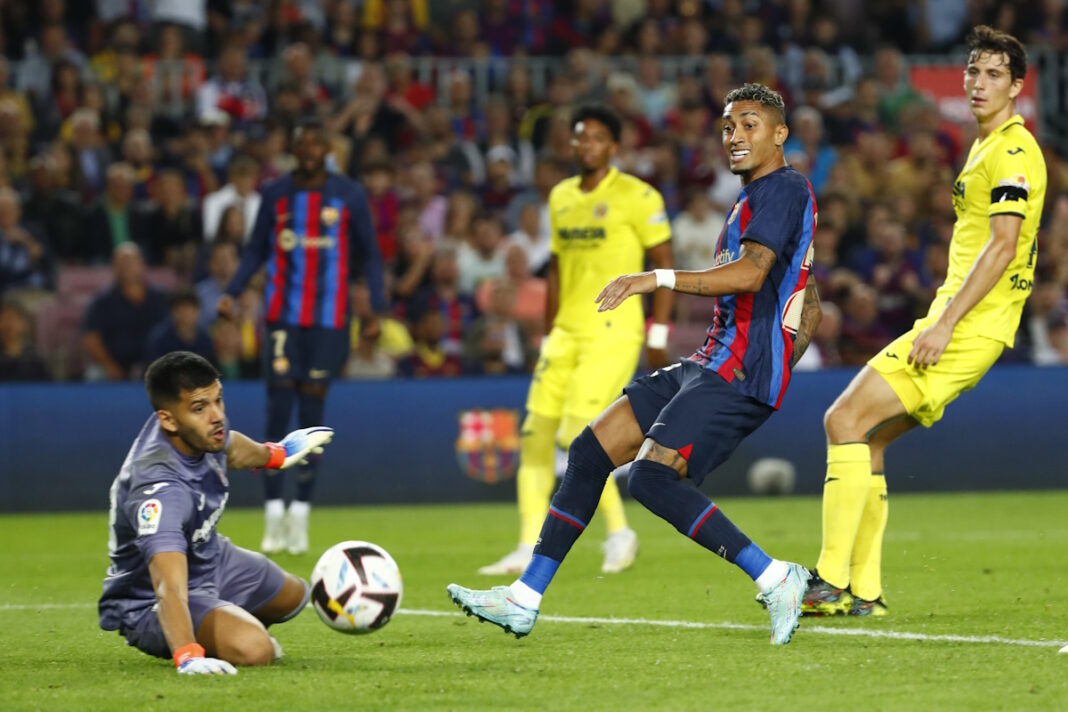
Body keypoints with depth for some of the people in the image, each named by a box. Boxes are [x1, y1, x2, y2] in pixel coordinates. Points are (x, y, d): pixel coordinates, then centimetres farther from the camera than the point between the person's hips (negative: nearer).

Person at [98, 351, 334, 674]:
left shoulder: (204, 429, -16)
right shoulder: (159, 489, -43)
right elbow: (169, 589, -54)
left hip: (211, 559, 9)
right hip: (150, 605, -9)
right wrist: (187, 657, -69)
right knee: (253, 648, -33)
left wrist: (271, 454, 35)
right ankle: (188, 646, -1)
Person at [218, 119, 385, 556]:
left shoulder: (349, 196, 4)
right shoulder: (275, 194, 8)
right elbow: (256, 250, 13)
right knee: (277, 412, -8)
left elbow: (369, 254, 9)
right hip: (283, 317, 1)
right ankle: (274, 512, -5)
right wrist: (232, 293, -1)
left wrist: (376, 309, 0)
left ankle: (300, 516, 4)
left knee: (312, 413, -2)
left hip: (330, 320, -1)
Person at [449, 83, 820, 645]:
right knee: (590, 452, 4)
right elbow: (810, 312, 29)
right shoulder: (752, 200, 24)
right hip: (707, 366, 10)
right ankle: (524, 600, 7)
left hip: (741, 372, -10)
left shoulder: (783, 189, -7)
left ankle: (774, 579, -17)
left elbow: (750, 273, -24)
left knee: (653, 477, -24)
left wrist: (657, 279, -27)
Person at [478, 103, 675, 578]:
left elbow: (665, 266, -5)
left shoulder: (637, 196, -6)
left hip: (613, 333, -7)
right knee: (536, 433, 0)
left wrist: (658, 336, -9)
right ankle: (529, 548, 4)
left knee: (576, 435, -15)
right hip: (566, 331, 7)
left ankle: (619, 532, 3)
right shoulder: (561, 197, 14)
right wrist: (547, 337, 19)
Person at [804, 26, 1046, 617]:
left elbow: (1003, 246, -20)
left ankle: (832, 582, -17)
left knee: (845, 420, -15)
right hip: (954, 321, 10)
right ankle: (862, 592, 10)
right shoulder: (986, 147, 20)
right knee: (864, 440, 8)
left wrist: (945, 324, -23)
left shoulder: (1013, 152, -11)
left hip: (969, 326, -10)